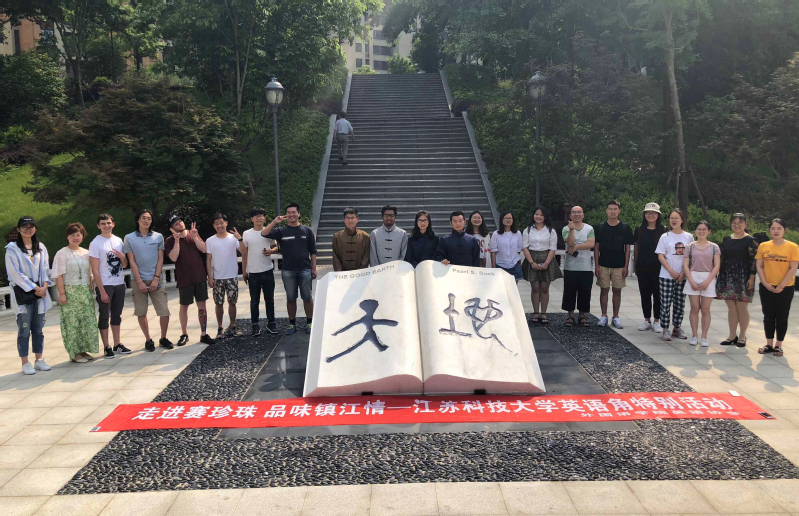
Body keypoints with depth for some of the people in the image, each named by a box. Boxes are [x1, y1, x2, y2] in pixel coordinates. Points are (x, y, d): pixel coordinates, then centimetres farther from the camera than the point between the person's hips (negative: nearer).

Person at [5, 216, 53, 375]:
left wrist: (44, 286, -7)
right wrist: (35, 288, -11)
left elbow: (45, 268, 10)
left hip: (40, 292, 4)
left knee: (38, 329, 8)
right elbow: (15, 273, -9)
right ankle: (25, 364, 4)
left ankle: (39, 360, 15)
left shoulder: (40, 247, 11)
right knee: (24, 330, -2)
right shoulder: (12, 248, -4)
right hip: (22, 293, -4)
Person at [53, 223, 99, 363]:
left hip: (85, 292, 5)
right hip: (70, 292, -5)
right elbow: (59, 276, -8)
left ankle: (83, 350, 15)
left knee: (88, 322, 4)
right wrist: (62, 293, -14)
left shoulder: (86, 253, 12)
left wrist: (91, 291, 10)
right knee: (72, 322, -3)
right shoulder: (62, 254, -3)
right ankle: (74, 353, 4)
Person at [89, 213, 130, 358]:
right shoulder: (95, 243, -8)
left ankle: (117, 344, 19)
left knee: (117, 315, 11)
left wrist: (122, 257, -9)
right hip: (104, 285, -5)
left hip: (119, 284, 5)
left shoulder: (119, 241, 8)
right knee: (104, 316, 1)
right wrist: (102, 291, -15)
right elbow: (95, 270, -11)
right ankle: (106, 347, 8)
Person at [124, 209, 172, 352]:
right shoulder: (129, 238, 3)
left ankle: (163, 338, 14)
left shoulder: (158, 237, 6)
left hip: (155, 280, 0)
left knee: (164, 312, -5)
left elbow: (160, 259, 3)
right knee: (141, 312, 4)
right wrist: (140, 282, -7)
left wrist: (156, 279, -7)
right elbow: (131, 261, -1)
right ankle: (148, 340, 19)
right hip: (138, 280, 0)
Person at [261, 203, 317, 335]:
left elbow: (313, 251, 6)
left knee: (307, 297, 4)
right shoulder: (281, 231, 4)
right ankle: (292, 324, 19)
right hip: (288, 271, 1)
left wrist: (314, 268, 3)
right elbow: (264, 234, -10)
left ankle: (309, 323, 16)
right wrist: (274, 222, -21)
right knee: (290, 298, 9)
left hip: (305, 270, -1)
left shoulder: (307, 230, 4)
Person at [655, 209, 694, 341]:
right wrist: (672, 272, -12)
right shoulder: (665, 237, 1)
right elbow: (660, 256, -3)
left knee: (680, 303, 8)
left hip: (683, 276, 2)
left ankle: (677, 328, 21)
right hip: (666, 276, -2)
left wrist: (684, 273, -7)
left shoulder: (689, 237, 5)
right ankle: (665, 330, 6)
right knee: (665, 303, -2)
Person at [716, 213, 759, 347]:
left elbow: (754, 260, -8)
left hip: (743, 277, -5)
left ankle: (742, 336, 11)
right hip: (727, 277, 5)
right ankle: (732, 336, 17)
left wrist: (752, 277, -15)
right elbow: (720, 258, 15)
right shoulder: (726, 239, 12)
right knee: (731, 308, 9)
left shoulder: (750, 240, -3)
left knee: (742, 308, 0)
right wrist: (717, 274, 11)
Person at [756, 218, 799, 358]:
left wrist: (781, 286, -13)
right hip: (766, 288, 2)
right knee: (768, 316, 8)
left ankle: (778, 346, 13)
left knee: (782, 317, 4)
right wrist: (765, 283, -8)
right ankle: (769, 344, 16)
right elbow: (759, 266, 2)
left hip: (785, 288, -2)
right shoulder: (763, 246, 1)